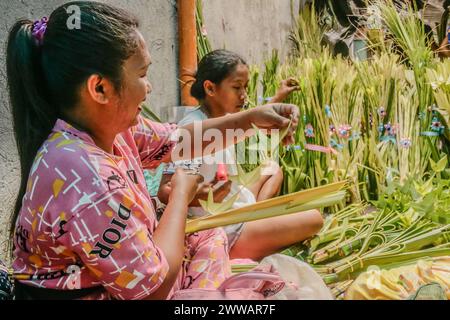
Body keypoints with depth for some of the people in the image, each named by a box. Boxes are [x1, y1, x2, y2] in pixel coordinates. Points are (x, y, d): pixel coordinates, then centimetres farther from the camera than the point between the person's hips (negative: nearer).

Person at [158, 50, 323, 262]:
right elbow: (165, 191, -28)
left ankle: (258, 219, 8)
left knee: (273, 170, 30)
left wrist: (277, 99, 30)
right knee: (313, 219, -10)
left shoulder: (222, 117, 2)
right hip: (227, 234, -9)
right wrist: (198, 197, -48)